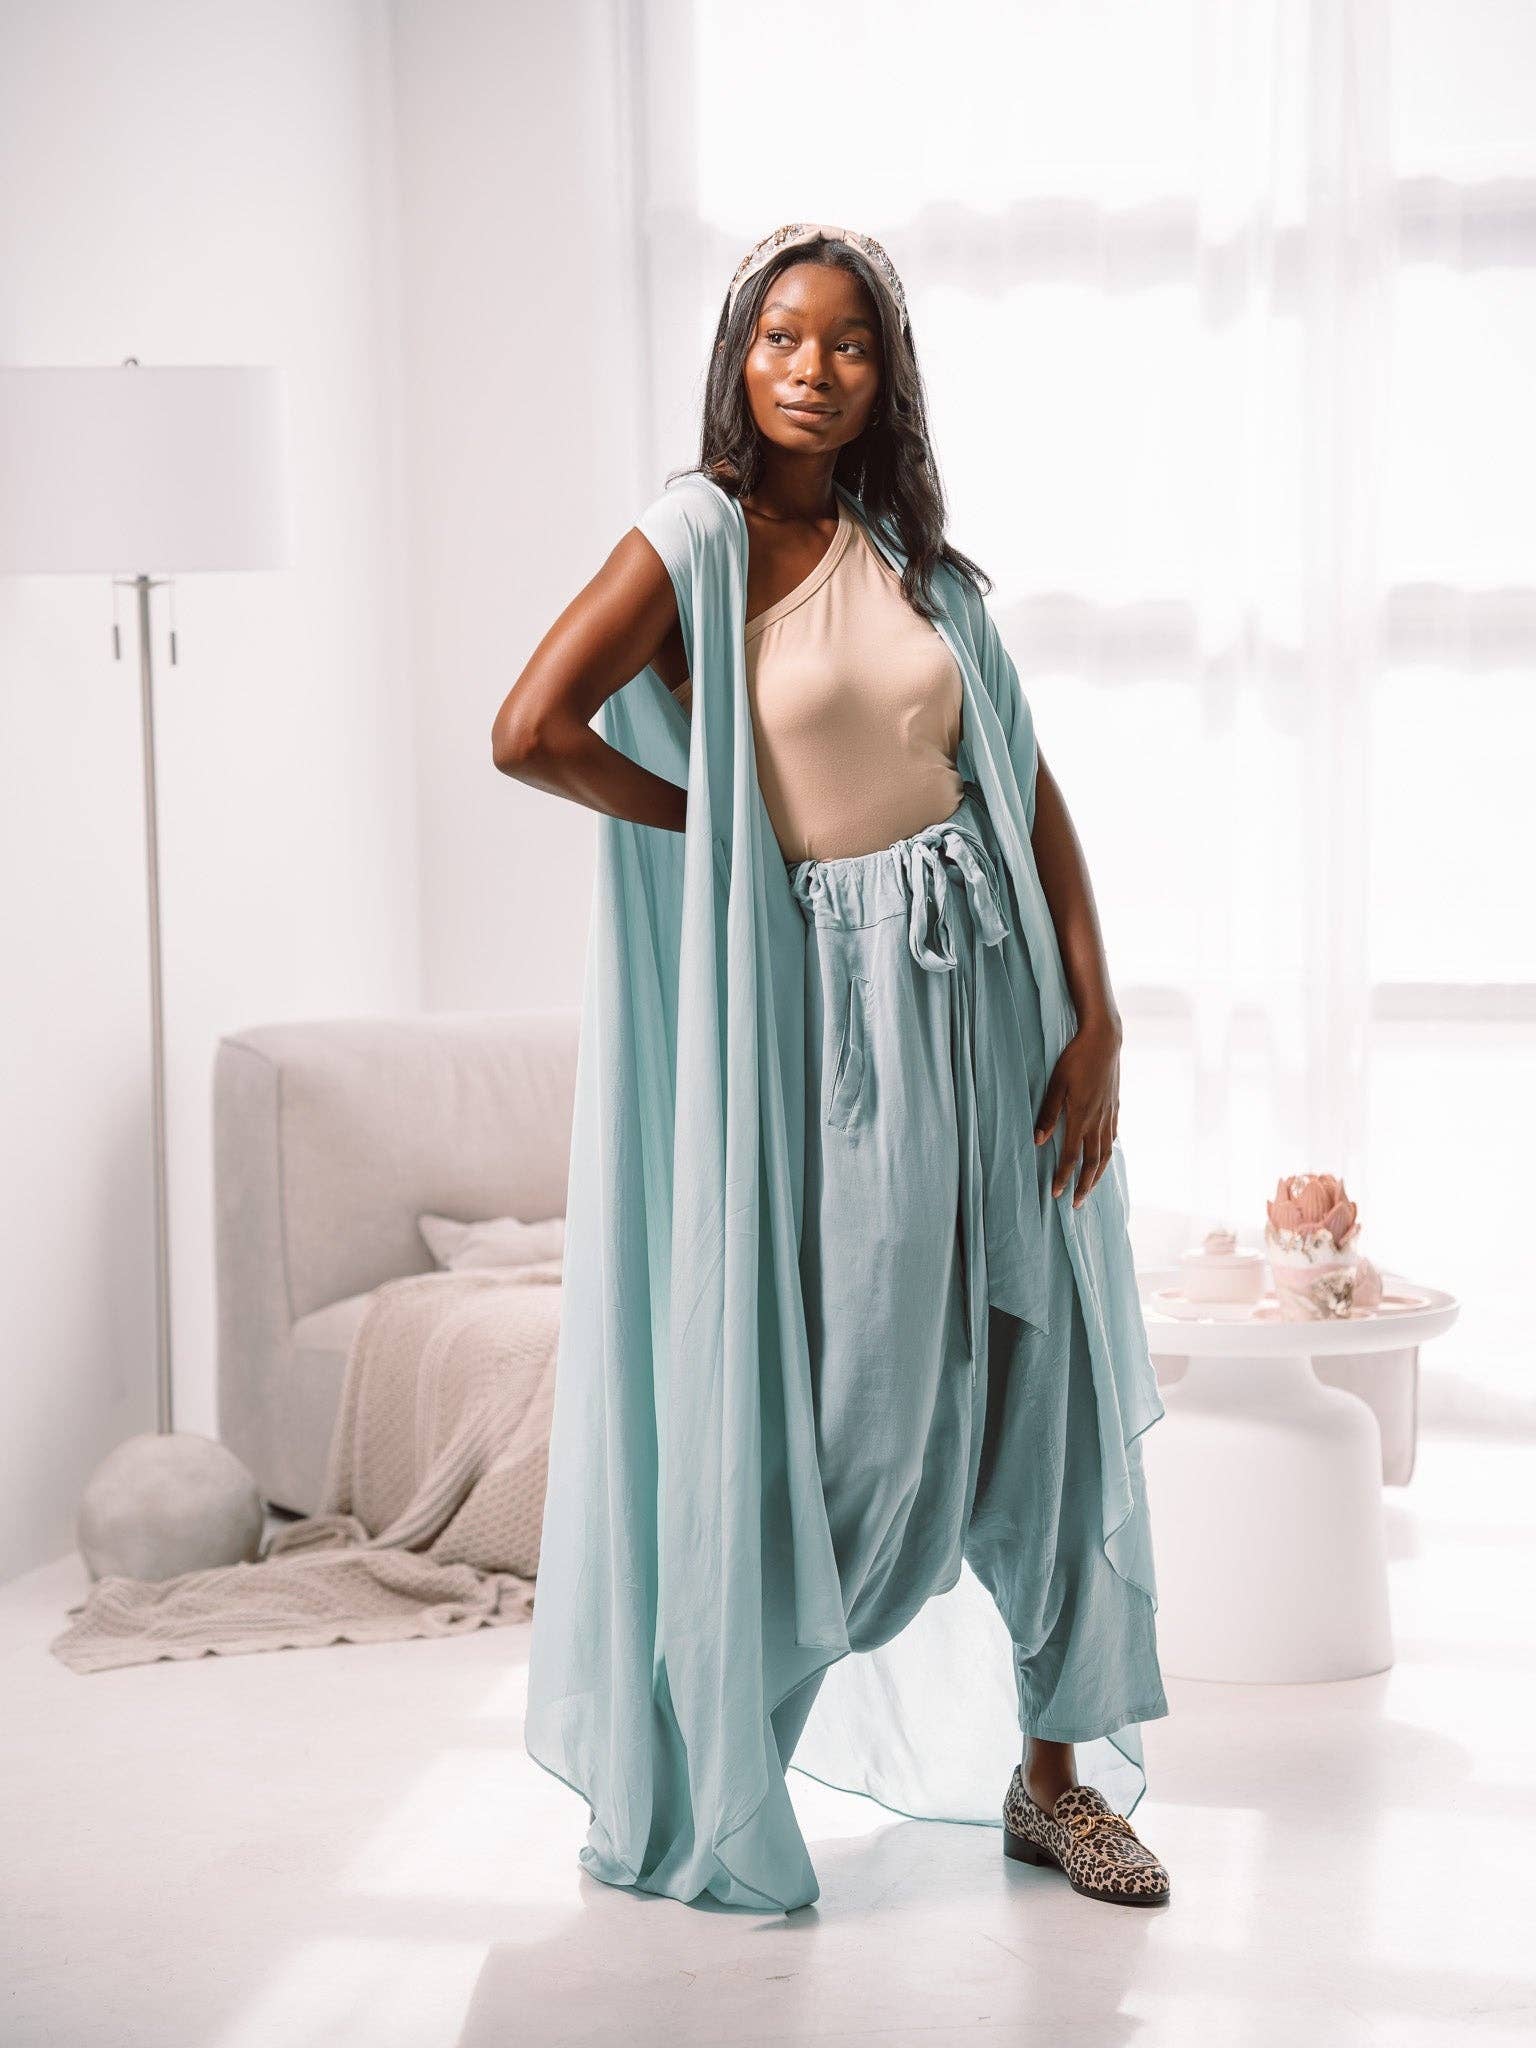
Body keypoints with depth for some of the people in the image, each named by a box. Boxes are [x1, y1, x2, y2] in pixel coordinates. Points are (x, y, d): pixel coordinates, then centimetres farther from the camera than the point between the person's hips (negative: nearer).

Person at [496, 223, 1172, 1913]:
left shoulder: (918, 556, 10)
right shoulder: (699, 534, -6)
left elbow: (1030, 793, 7)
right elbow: (530, 733, -18)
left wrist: (1096, 1020, -1)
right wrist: (730, 827, -7)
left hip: (992, 981, 5)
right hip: (825, 998, -5)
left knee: (1047, 1377, 7)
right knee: (845, 1390, 2)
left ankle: (1055, 1775, 21)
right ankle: (713, 1759, 23)